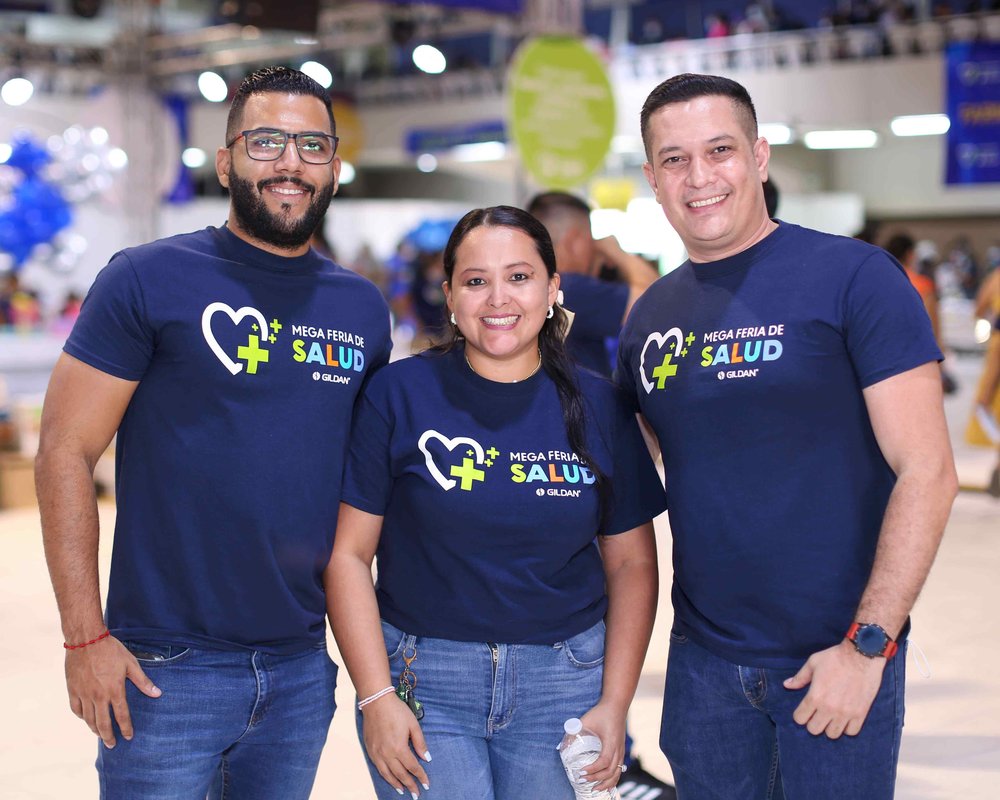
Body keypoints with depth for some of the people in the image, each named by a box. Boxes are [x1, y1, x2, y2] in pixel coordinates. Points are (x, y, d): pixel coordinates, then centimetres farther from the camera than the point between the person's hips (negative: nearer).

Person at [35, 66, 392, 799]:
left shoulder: (363, 307, 7)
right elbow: (66, 454, -9)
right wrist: (85, 636, -14)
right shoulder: (148, 280, -7)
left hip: (303, 669, 5)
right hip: (168, 669, -4)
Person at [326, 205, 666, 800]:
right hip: (425, 682, -2)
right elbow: (350, 553, -3)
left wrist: (615, 705, 0)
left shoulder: (599, 406, 2)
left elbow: (631, 562, 7)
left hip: (563, 682, 2)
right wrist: (376, 697, -9)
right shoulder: (400, 394, -4)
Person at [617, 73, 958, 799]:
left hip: (838, 656, -5)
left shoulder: (852, 277, -10)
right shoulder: (649, 317, 6)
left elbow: (927, 472, -13)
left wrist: (868, 644, -16)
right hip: (703, 658, 5)